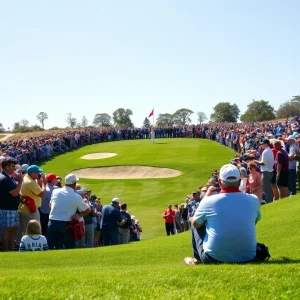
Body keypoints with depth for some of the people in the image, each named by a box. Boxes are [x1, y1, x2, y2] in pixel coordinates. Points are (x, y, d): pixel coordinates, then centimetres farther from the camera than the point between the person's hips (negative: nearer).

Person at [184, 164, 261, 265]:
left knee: (195, 222, 19)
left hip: (214, 258, -2)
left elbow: (195, 223, 8)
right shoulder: (253, 200, -6)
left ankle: (197, 259, 25)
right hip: (248, 257, 2)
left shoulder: (209, 201, -12)